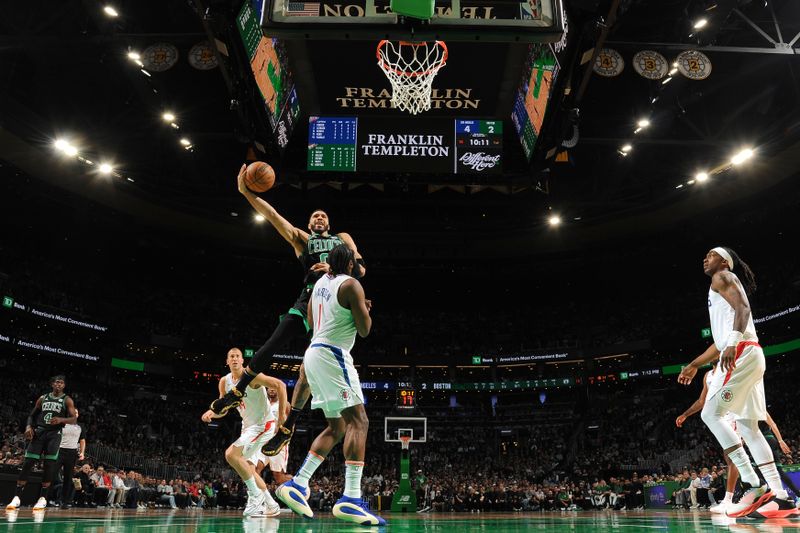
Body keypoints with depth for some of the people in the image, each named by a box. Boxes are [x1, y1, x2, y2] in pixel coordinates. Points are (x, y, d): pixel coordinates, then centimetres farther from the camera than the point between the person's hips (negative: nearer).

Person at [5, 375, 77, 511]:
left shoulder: (67, 400, 3)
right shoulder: (43, 398, 13)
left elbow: (74, 418, -4)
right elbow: (32, 415, 17)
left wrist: (61, 419, -23)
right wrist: (29, 426, -3)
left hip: (54, 434, -3)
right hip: (39, 432, 3)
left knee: (49, 465, -8)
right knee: (27, 463, -5)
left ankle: (43, 498, 1)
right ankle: (17, 497, 0)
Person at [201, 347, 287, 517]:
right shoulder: (224, 381, 3)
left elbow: (280, 385, -25)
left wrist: (282, 415, -27)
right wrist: (211, 412, -13)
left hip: (264, 424, -9)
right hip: (248, 426, 9)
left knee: (231, 454, -21)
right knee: (248, 469, 11)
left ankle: (256, 495, -7)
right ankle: (271, 505, 25)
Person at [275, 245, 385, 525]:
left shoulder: (321, 282, 16)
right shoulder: (351, 285, -9)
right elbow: (364, 330, -9)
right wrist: (364, 310, 11)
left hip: (314, 353, 9)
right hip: (332, 354, -9)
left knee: (337, 426, 14)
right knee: (358, 421, -13)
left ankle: (296, 485, 12)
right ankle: (351, 499, -22)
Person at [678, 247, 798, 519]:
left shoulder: (722, 277, 3)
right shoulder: (722, 288, 30)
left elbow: (743, 308, -15)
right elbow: (721, 341, 32)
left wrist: (733, 343, -30)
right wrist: (694, 364, 33)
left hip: (741, 353, -10)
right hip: (747, 356, 10)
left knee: (710, 413, -13)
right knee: (747, 426, 6)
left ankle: (754, 486, -16)